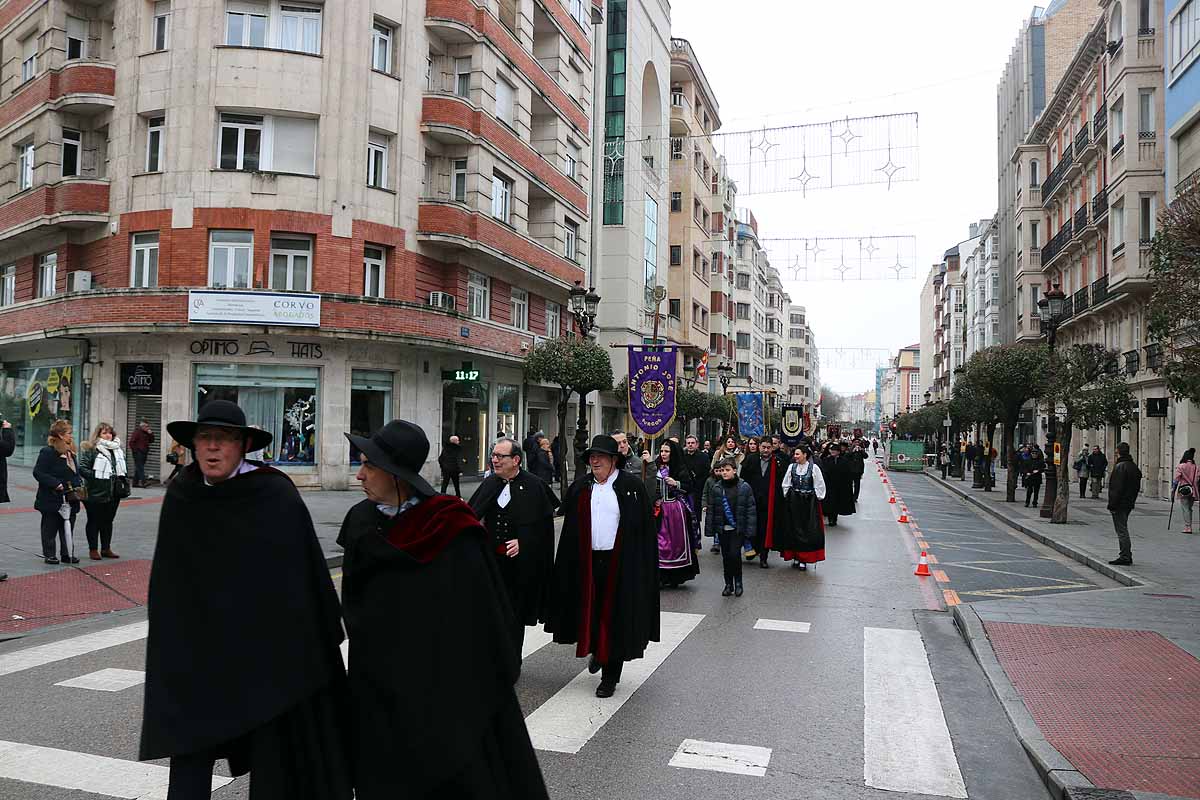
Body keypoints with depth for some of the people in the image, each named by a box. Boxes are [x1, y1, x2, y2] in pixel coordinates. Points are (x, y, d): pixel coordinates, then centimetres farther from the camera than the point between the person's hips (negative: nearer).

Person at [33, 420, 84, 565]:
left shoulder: (70, 452, 12)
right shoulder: (47, 452, -12)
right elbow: (38, 472, -16)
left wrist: (78, 484, 5)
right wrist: (56, 484, -22)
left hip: (70, 499, 7)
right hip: (52, 499, -7)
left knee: (68, 527, 10)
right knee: (50, 528, 5)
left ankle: (67, 554, 17)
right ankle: (49, 555, 14)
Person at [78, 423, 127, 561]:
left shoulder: (118, 450, 13)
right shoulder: (91, 449, -8)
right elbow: (82, 468, -13)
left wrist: (123, 481, 12)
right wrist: (95, 477, -19)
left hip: (113, 493, 6)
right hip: (96, 493, -6)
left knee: (108, 521, 14)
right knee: (94, 521, 4)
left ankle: (106, 548, 23)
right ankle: (93, 549, 13)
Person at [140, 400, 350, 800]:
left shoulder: (278, 497, -15)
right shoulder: (180, 498, -2)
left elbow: (308, 576, -10)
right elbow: (166, 583, 7)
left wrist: (322, 645, -7)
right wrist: (166, 657, 10)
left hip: (268, 650, -3)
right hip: (197, 652, 3)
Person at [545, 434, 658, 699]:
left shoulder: (632, 486, -3)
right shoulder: (580, 487, 8)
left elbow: (645, 529, -3)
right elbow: (570, 527, 10)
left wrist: (642, 566, -9)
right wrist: (570, 564, 3)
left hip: (620, 565, -3)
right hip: (586, 562, 3)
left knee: (615, 617, 2)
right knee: (590, 613, 8)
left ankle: (610, 676, 14)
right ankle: (597, 651, 39)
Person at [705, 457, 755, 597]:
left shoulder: (744, 487, -4)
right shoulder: (716, 489, 2)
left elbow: (750, 509, -4)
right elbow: (711, 510, 5)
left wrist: (749, 530, -9)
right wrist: (710, 530, 1)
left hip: (738, 528, -3)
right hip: (723, 528, 3)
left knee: (734, 554, -11)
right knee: (726, 556, 9)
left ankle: (738, 582, 9)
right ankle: (728, 584, 22)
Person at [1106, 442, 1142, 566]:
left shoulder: (1120, 467, -18)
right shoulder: (1134, 467, 12)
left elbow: (1117, 488, -21)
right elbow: (1137, 487, 18)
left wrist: (1112, 505, -17)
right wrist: (1131, 500, 21)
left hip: (1120, 504, -9)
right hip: (1129, 504, 9)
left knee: (1122, 530, -5)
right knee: (1123, 529, 18)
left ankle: (1125, 557, -3)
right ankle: (1127, 556, 23)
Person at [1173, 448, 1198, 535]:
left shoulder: (1181, 467, -9)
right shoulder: (1195, 467, 4)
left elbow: (1176, 479, -9)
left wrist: (1173, 488, 1)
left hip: (1183, 491, -4)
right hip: (1192, 491, 5)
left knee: (1185, 509, -3)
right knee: (1189, 508, 15)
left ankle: (1187, 527, -7)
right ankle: (1188, 527, 20)